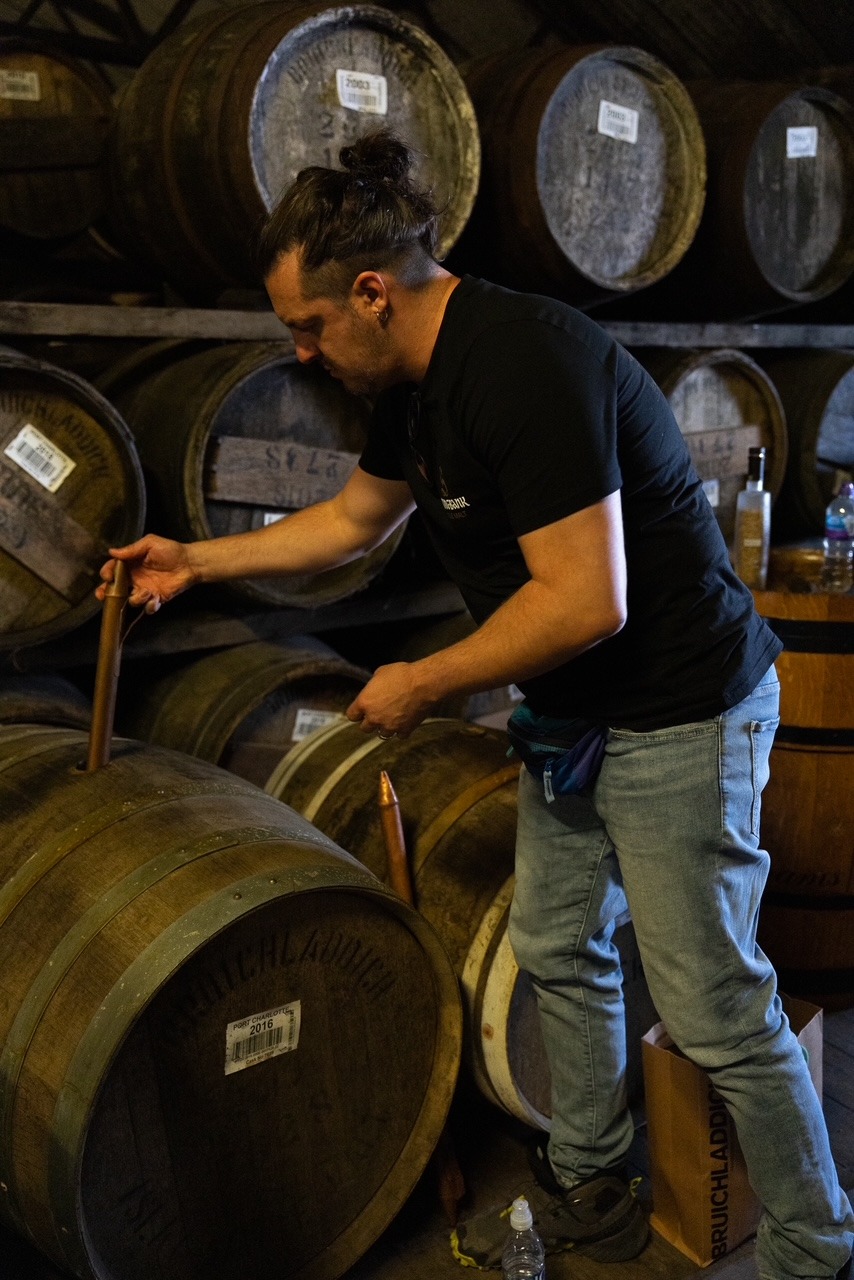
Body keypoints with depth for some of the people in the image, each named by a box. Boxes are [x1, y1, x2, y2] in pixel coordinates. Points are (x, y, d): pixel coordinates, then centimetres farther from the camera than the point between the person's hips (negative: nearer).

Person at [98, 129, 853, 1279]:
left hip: (678, 718, -10)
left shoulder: (525, 365, -26)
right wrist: (194, 560, 23)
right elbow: (354, 518, 23)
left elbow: (586, 602, -29)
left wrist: (423, 685, -16)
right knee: (559, 952, 18)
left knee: (717, 1007, 0)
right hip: (573, 714, 10)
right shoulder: (419, 380, 6)